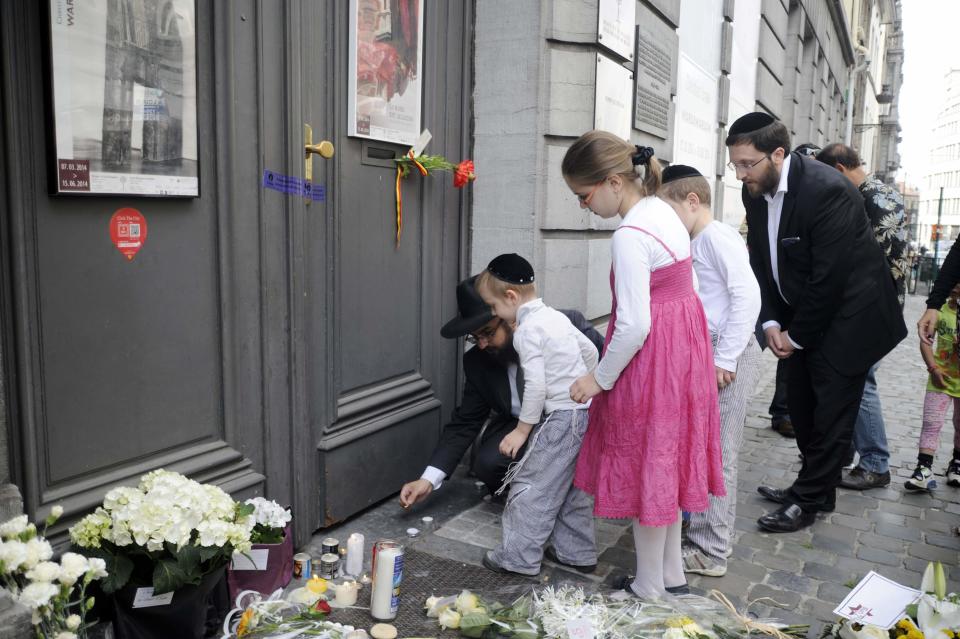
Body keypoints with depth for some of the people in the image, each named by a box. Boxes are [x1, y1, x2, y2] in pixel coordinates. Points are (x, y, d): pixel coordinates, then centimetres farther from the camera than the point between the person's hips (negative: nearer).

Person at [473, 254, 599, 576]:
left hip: (562, 416, -9)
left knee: (531, 483, 0)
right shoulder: (555, 316, 11)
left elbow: (536, 386, -20)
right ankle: (577, 551, 29)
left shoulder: (527, 331, -14)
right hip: (586, 411, 9)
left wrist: (522, 429, -11)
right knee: (572, 484, 19)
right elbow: (591, 352, 18)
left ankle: (519, 557, 7)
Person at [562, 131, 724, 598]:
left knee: (645, 470, 5)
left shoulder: (629, 236, -23)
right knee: (666, 463, 20)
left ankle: (649, 589, 22)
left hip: (651, 361, -10)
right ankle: (672, 575, 35)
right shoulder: (664, 212, 7)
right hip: (682, 349, 10)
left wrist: (600, 378, -13)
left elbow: (634, 325, -25)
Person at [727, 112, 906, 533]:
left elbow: (830, 277, -25)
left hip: (846, 317, -7)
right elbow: (760, 261, 3)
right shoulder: (755, 192, -4)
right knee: (800, 403, 14)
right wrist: (771, 321, -5)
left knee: (831, 411, 1)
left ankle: (809, 501, 14)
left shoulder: (828, 190, -27)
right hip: (802, 316, 8)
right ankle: (815, 485, 31)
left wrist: (797, 336, -16)